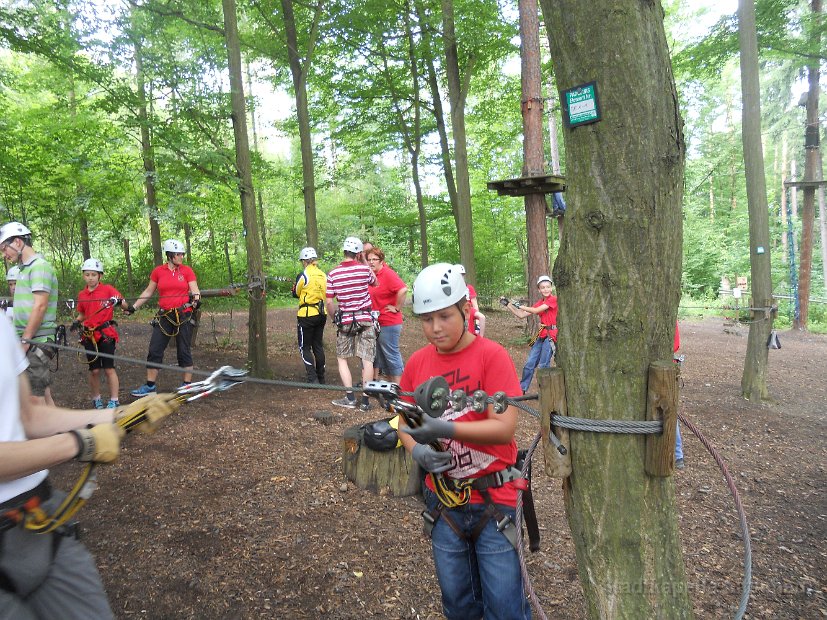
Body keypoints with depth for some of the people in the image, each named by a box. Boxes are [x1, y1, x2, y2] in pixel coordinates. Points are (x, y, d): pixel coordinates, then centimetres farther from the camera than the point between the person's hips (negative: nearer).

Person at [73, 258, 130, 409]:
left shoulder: (108, 289, -3)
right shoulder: (82, 295, 9)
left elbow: (126, 306, -8)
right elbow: (82, 314, 21)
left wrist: (119, 302, -29)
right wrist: (77, 322, 1)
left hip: (106, 333, -3)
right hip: (89, 335, 3)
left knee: (109, 368, -3)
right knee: (94, 370, 7)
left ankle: (114, 402, 5)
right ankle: (96, 400, 21)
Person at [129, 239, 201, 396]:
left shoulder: (187, 271, 0)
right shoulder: (158, 271, 4)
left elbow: (195, 291, -6)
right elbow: (148, 292, 12)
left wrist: (196, 299, -27)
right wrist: (134, 307, 8)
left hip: (184, 316, -2)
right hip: (164, 317, 2)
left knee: (184, 351, 4)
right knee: (154, 350, 4)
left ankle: (187, 385, 14)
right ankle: (150, 386, 15)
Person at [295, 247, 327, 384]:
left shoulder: (303, 275, -13)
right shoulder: (323, 275, 4)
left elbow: (296, 293, 2)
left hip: (307, 315, -6)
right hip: (322, 314, 6)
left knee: (305, 347, 4)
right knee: (318, 346, 16)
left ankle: (312, 379, -4)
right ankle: (321, 378, 22)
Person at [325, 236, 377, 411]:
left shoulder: (333, 273, -5)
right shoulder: (365, 269, -6)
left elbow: (328, 302, -4)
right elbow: (375, 283, 17)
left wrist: (334, 317, 13)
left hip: (345, 320, 0)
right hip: (365, 319, 0)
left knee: (342, 358, 13)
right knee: (367, 359, 3)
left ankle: (350, 397, 6)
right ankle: (365, 400, 6)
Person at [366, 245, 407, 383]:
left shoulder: (388, 274, -15)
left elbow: (403, 290, -28)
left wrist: (397, 308, -20)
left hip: (388, 324, -8)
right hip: (376, 322, 8)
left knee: (391, 355, -2)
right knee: (379, 354, 17)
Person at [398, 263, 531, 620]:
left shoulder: (492, 356, -14)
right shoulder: (417, 363, -1)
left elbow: (505, 427, -20)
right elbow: (405, 423, 8)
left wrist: (446, 429, -33)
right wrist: (417, 450, -12)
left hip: (493, 499, -4)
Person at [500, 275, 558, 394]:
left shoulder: (553, 299, -8)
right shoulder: (539, 302, 12)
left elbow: (536, 310, -17)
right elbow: (521, 315, 9)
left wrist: (520, 306, -8)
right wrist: (507, 304, 4)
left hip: (551, 335, -7)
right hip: (541, 335, 7)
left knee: (543, 366, -6)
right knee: (530, 364, 8)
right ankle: (521, 390, 18)